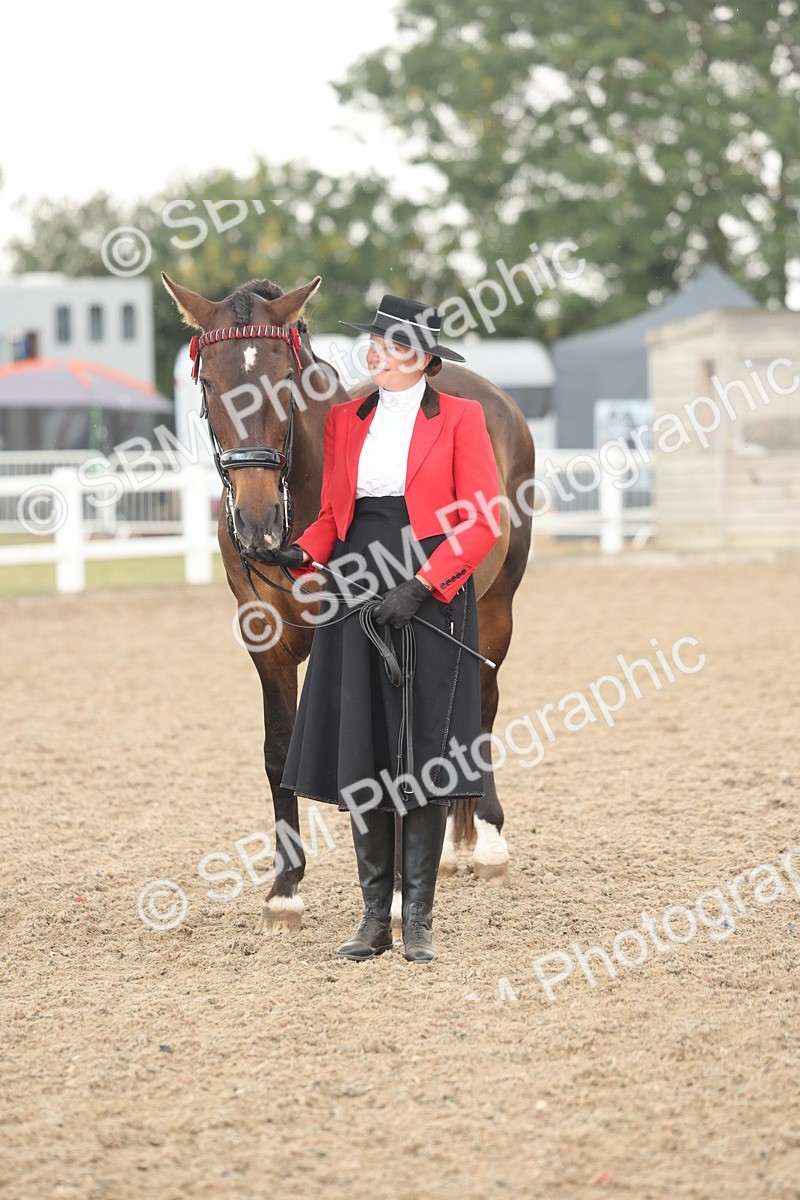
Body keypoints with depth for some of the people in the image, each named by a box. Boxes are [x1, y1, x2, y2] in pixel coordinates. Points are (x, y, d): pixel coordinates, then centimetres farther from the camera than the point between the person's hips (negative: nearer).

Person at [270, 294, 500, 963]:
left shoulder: (459, 418, -3)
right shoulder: (346, 419, 11)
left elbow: (482, 523, -8)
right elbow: (333, 512, 15)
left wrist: (420, 586, -18)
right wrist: (302, 553, -6)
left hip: (431, 596, -4)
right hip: (357, 595, 4)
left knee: (424, 753, 0)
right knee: (360, 753, 4)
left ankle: (419, 918, 8)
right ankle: (375, 916, 13)